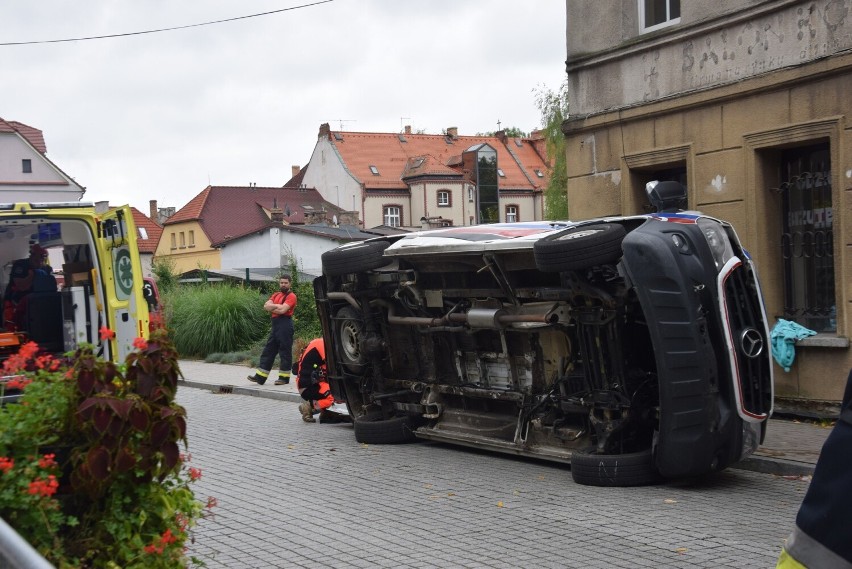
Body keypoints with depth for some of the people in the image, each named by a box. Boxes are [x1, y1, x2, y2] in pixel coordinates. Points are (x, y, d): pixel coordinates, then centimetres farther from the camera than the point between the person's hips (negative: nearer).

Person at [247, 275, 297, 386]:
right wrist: (277, 306, -9)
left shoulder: (291, 296, -5)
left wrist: (272, 308, -3)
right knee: (268, 351, 8)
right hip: (275, 325, 8)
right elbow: (266, 306, 5)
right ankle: (260, 377, 9)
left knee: (285, 351, -3)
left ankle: (284, 377, 3)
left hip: (285, 325, -8)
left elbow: (282, 310, -17)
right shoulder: (276, 294, 18)